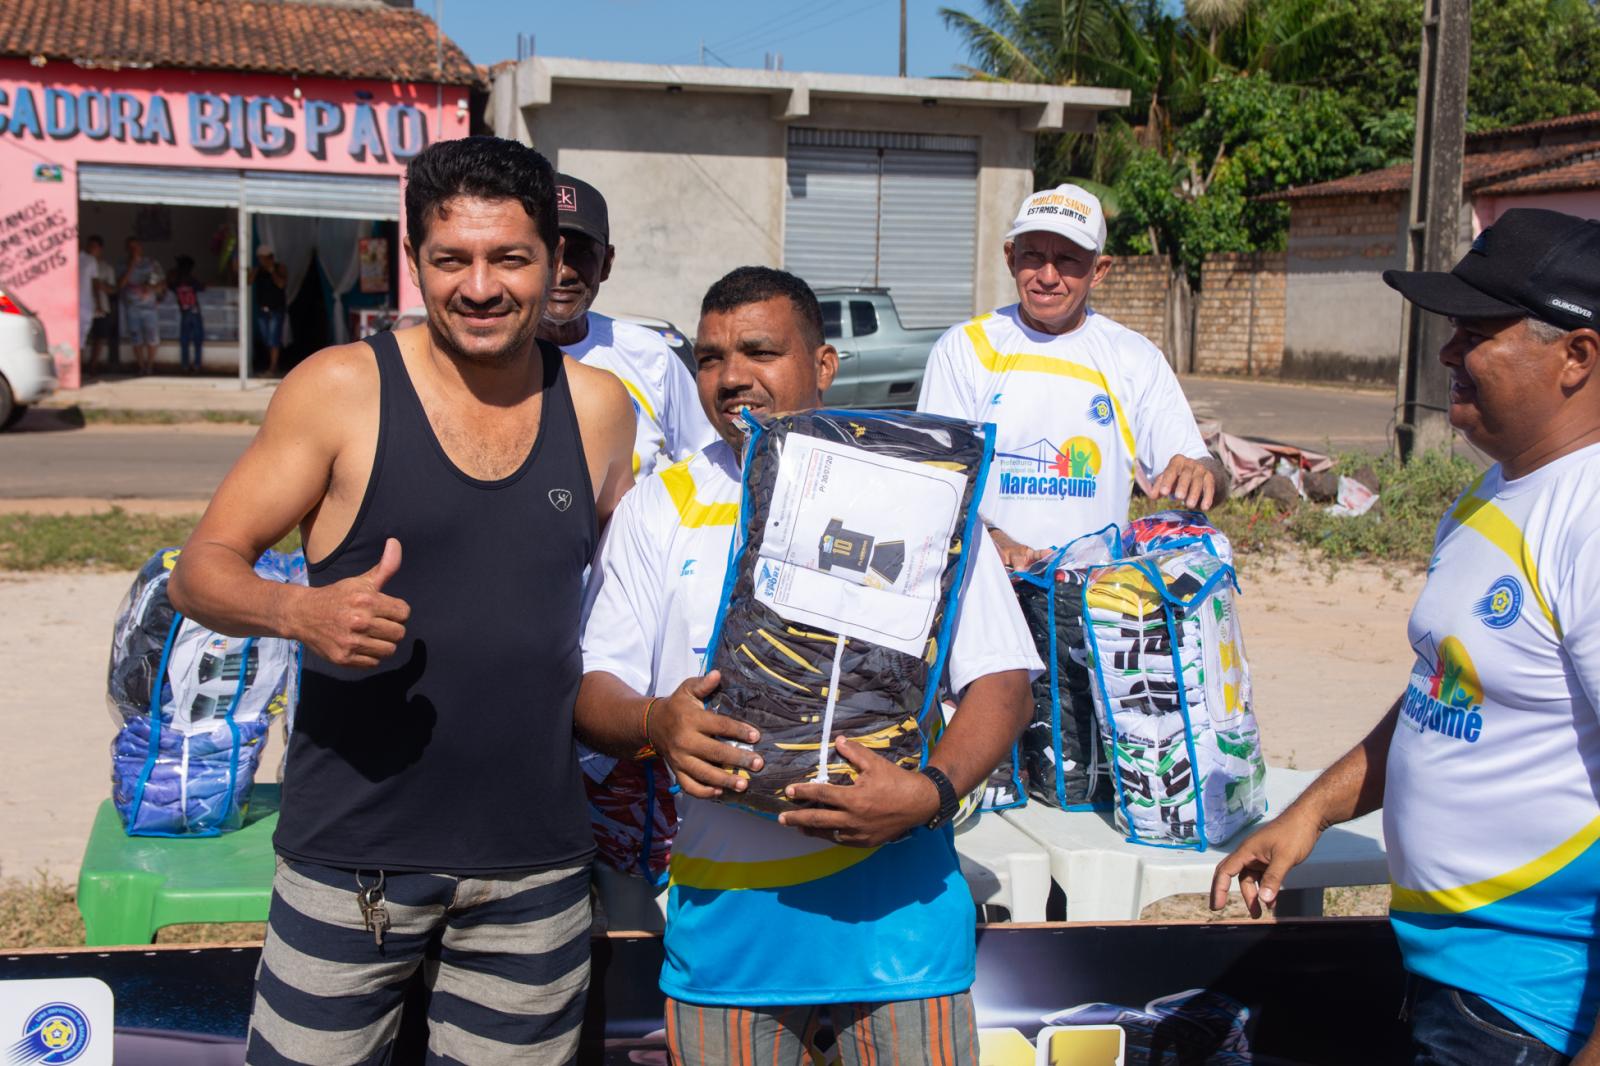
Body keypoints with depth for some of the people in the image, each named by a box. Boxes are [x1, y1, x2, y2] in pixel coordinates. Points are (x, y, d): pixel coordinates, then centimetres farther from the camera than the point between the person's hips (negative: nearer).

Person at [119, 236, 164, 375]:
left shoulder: (152, 264, 6)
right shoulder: (124, 266, 7)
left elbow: (163, 284, 8)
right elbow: (120, 284, -8)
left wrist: (151, 288, -14)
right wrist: (131, 265, -9)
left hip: (149, 306, -1)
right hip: (131, 308, 1)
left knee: (151, 340, -3)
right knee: (136, 341, 1)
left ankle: (150, 367, 9)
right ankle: (141, 368, 9)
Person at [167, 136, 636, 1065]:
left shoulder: (599, 408, 4)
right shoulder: (342, 388, -6)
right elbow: (203, 568, -4)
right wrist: (299, 612, -24)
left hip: (537, 861, 3)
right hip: (353, 851, -2)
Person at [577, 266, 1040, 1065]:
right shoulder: (661, 505, 8)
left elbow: (1001, 679, -1)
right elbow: (592, 688, 6)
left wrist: (930, 791, -18)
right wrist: (654, 723, -17)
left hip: (893, 897, -1)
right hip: (721, 904, 2)